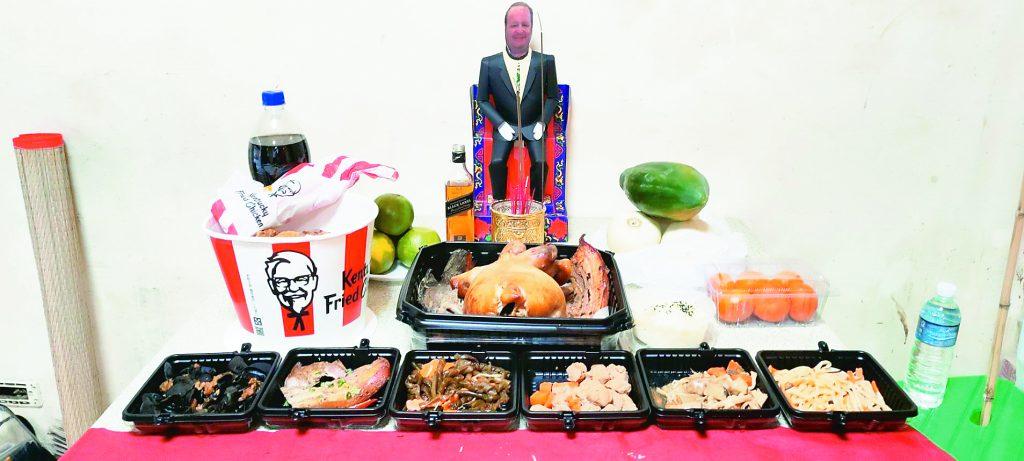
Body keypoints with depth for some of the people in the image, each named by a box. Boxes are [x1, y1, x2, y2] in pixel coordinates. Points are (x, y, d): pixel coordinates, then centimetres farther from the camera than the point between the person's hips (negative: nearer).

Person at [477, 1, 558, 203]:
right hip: (505, 126, 0)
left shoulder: (545, 62, -9)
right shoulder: (489, 64, -9)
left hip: (533, 126, 0)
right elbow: (482, 99, 1)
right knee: (496, 162, -21)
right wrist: (501, 124, -10)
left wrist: (542, 122, -8)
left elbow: (553, 96, 4)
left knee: (540, 162, -22)